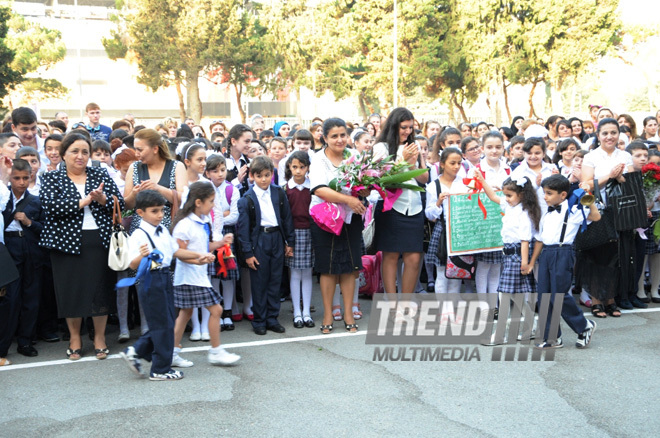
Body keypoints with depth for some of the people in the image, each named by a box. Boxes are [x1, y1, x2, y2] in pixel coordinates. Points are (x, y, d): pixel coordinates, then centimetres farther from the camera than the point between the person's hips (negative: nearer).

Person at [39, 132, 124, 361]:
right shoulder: (51, 178, 6)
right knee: (71, 290, 4)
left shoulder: (101, 175, 10)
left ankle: (100, 337, 18)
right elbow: (50, 205, -12)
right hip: (67, 241, -1)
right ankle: (75, 338, 21)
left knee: (101, 288, 3)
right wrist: (83, 201, -13)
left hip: (99, 241, 1)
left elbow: (120, 203, 2)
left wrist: (102, 198, -17)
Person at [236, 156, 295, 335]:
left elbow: (287, 218, 10)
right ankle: (259, 321, 13)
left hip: (277, 240, 3)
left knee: (275, 281, 8)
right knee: (259, 283, 3)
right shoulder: (247, 199, -6)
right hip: (258, 242, -3)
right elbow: (243, 227, -6)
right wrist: (247, 252, -9)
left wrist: (290, 242, 9)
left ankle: (272, 318, 18)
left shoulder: (279, 193, 4)